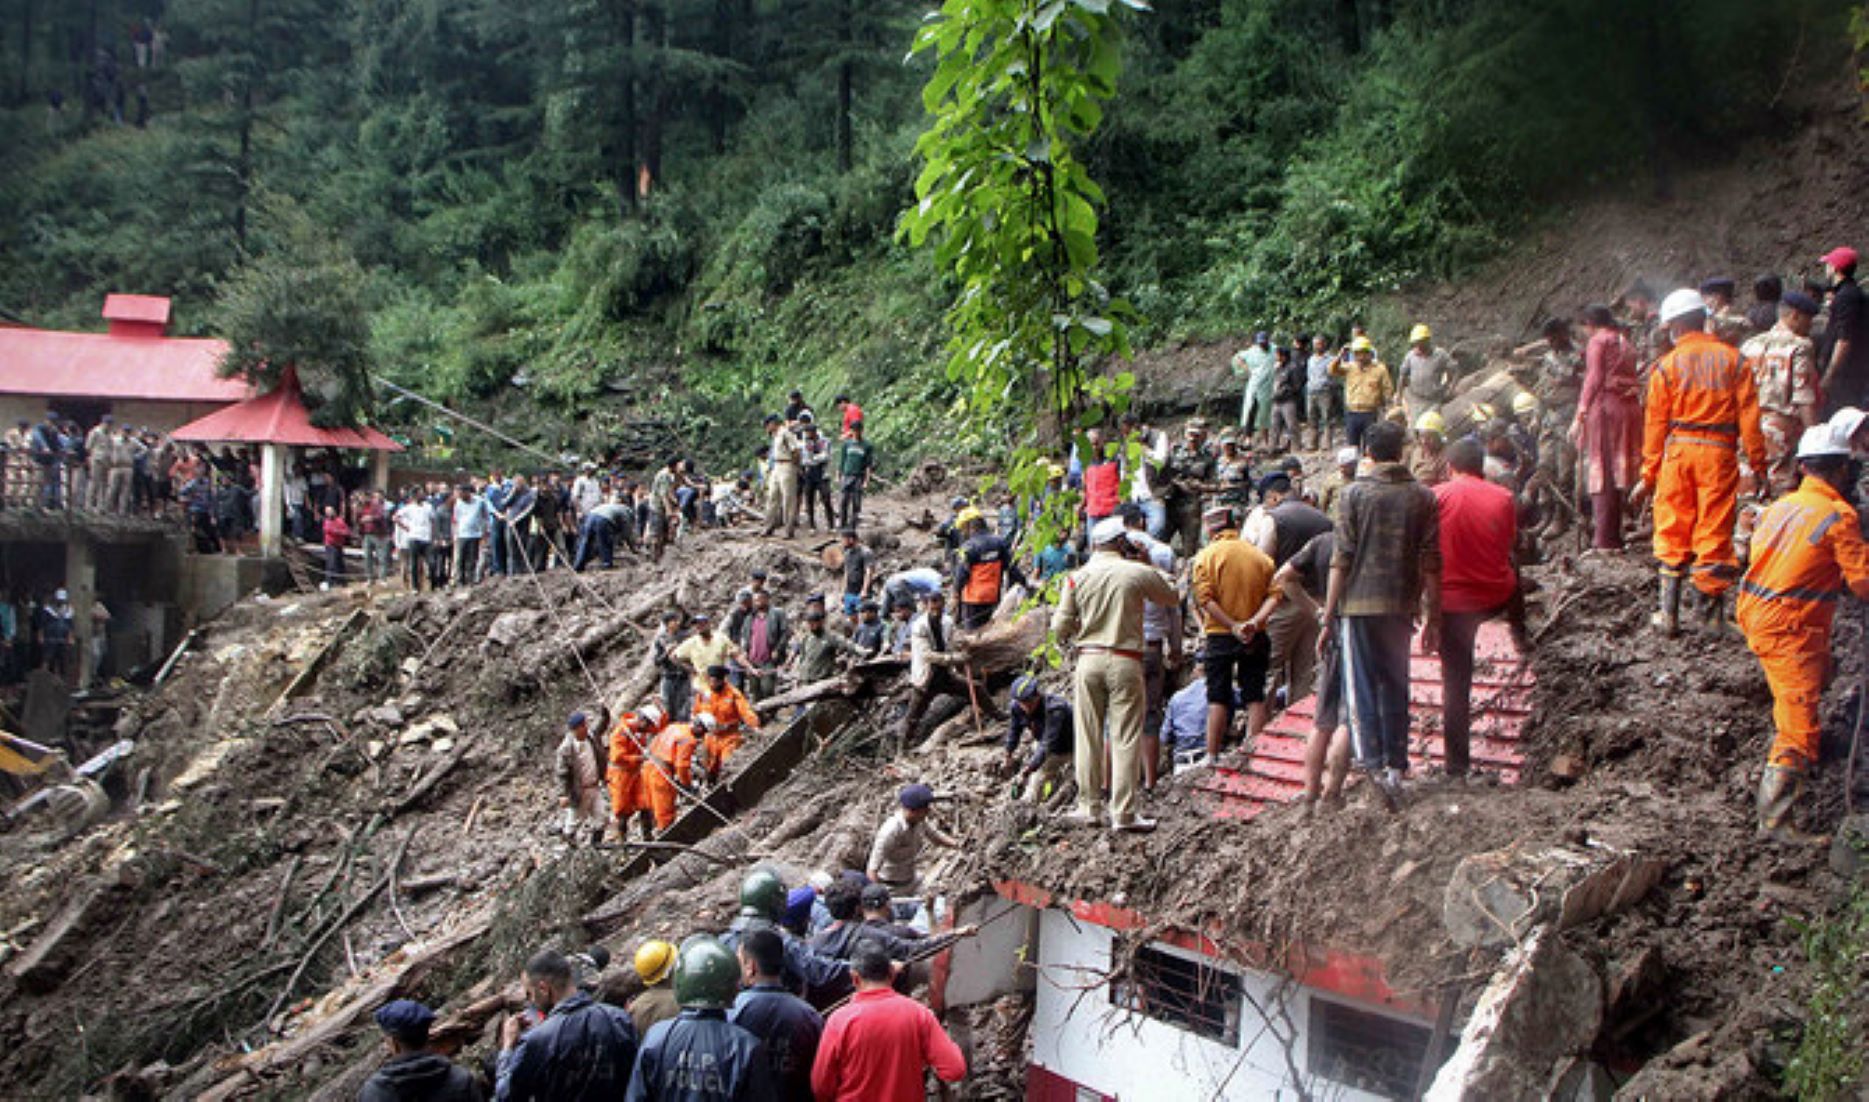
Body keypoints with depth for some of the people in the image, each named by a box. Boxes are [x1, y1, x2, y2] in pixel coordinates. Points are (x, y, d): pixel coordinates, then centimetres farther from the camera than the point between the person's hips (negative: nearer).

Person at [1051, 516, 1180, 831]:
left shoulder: (1078, 576, 3)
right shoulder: (1139, 573, -2)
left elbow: (1061, 626, 3)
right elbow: (1172, 597, 15)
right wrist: (1156, 570, 28)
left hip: (1088, 660, 2)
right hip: (1125, 661, -2)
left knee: (1088, 737, 9)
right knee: (1126, 738, 1)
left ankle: (1090, 807, 15)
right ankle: (1123, 813, 1)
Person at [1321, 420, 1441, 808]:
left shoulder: (1355, 493, -4)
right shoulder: (1423, 496, 3)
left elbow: (1342, 557, -6)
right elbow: (1431, 561, 3)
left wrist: (1329, 615, -2)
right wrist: (1432, 616, 10)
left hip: (1358, 602, -3)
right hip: (1401, 605, 3)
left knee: (1361, 687, 0)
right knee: (1396, 687, 13)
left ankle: (1372, 763, -13)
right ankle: (1397, 766, 16)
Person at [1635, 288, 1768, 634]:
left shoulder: (1667, 365, 2)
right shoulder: (1732, 359, 4)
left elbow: (1655, 424, 3)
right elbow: (1749, 415, 0)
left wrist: (1649, 475, 7)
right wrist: (1758, 464, 4)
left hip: (1678, 450, 0)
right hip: (1720, 451, 0)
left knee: (1672, 532, 8)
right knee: (1715, 532, 5)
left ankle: (1669, 613, 6)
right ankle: (1710, 612, 8)